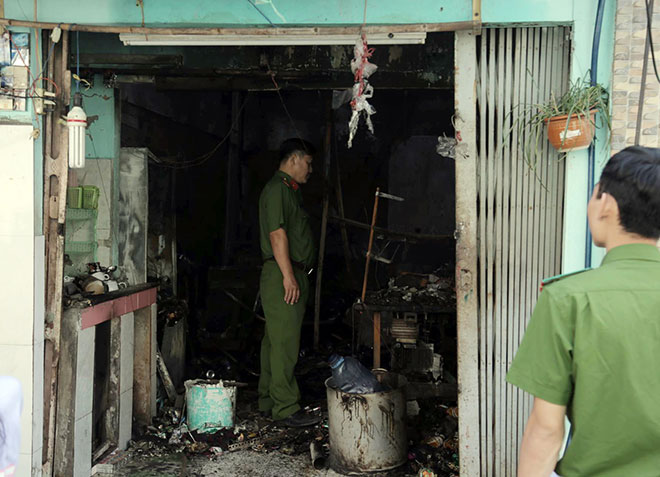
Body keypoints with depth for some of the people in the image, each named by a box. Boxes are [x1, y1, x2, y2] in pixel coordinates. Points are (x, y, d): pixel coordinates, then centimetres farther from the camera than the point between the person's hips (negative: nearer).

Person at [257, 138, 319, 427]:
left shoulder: (290, 190, 23)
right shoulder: (276, 189, -10)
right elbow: (277, 234, -18)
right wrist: (288, 275, -22)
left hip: (294, 275, 11)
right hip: (282, 276, -11)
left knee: (275, 341, 13)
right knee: (284, 343, -9)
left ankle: (268, 401, 20)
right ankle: (285, 408, -6)